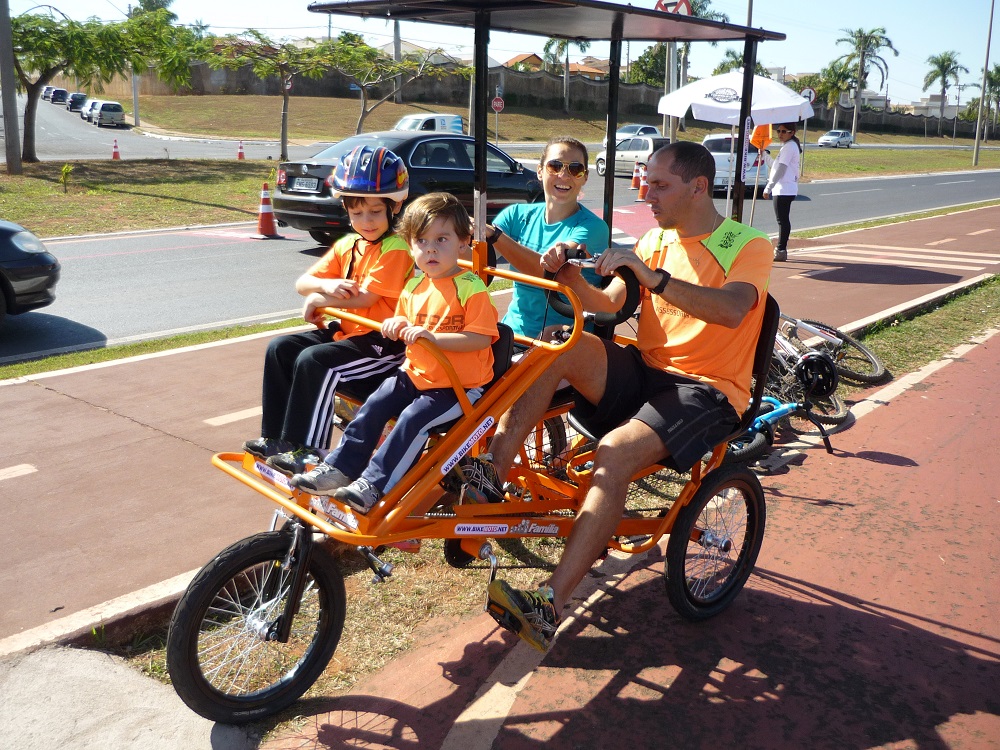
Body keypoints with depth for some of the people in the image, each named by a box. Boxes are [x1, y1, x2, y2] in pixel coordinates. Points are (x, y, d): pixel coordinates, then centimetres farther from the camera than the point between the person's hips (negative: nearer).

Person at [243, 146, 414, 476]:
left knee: (313, 361, -27)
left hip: (383, 343, -9)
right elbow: (302, 283, 7)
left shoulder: (395, 249, -14)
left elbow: (364, 298, -22)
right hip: (347, 331, 9)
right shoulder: (346, 245, 11)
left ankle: (305, 450, -17)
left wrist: (317, 300, -9)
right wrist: (327, 285, -17)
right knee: (280, 348, -1)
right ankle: (276, 436, 6)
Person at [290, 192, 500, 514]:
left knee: (413, 419, -24)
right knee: (373, 407, -9)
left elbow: (481, 338, -23)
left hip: (460, 385, -7)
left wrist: (432, 336, -31)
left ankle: (373, 484, -17)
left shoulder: (471, 288, -14)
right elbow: (404, 329, 22)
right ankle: (339, 468, 0)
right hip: (415, 373, 7)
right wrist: (396, 325, -3)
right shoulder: (414, 287, 8)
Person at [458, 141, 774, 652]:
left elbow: (731, 310, -25)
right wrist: (572, 279, -16)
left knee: (616, 452, -33)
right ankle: (492, 472, -23)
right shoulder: (655, 240, 16)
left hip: (705, 388, -6)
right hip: (643, 369, 6)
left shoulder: (748, 246, -3)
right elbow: (607, 304, 4)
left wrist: (653, 277, -33)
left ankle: (550, 605, -35)